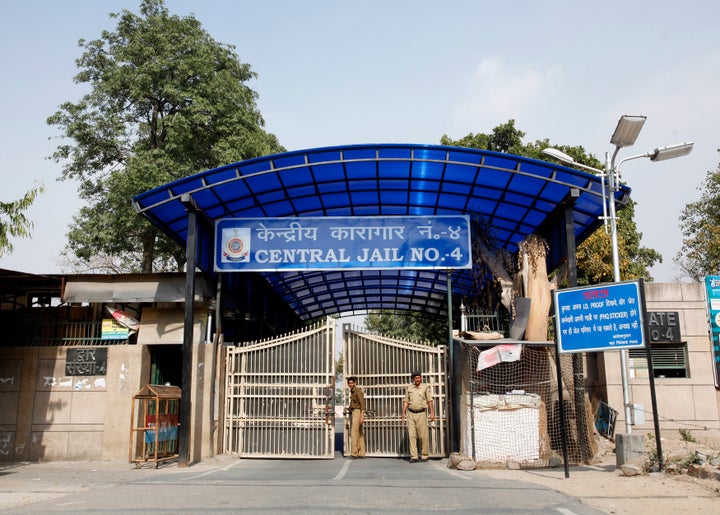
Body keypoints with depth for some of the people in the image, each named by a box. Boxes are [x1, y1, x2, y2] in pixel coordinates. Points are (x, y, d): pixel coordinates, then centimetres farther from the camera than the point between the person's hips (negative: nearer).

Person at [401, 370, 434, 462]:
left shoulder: (425, 387, 3)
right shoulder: (409, 388, 10)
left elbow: (429, 401, 1)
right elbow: (406, 401, 12)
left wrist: (432, 413, -6)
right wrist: (403, 413, 5)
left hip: (421, 413, -2)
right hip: (411, 413, 2)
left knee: (423, 435, -2)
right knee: (412, 435, -1)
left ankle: (424, 455, 11)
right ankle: (413, 456, 2)